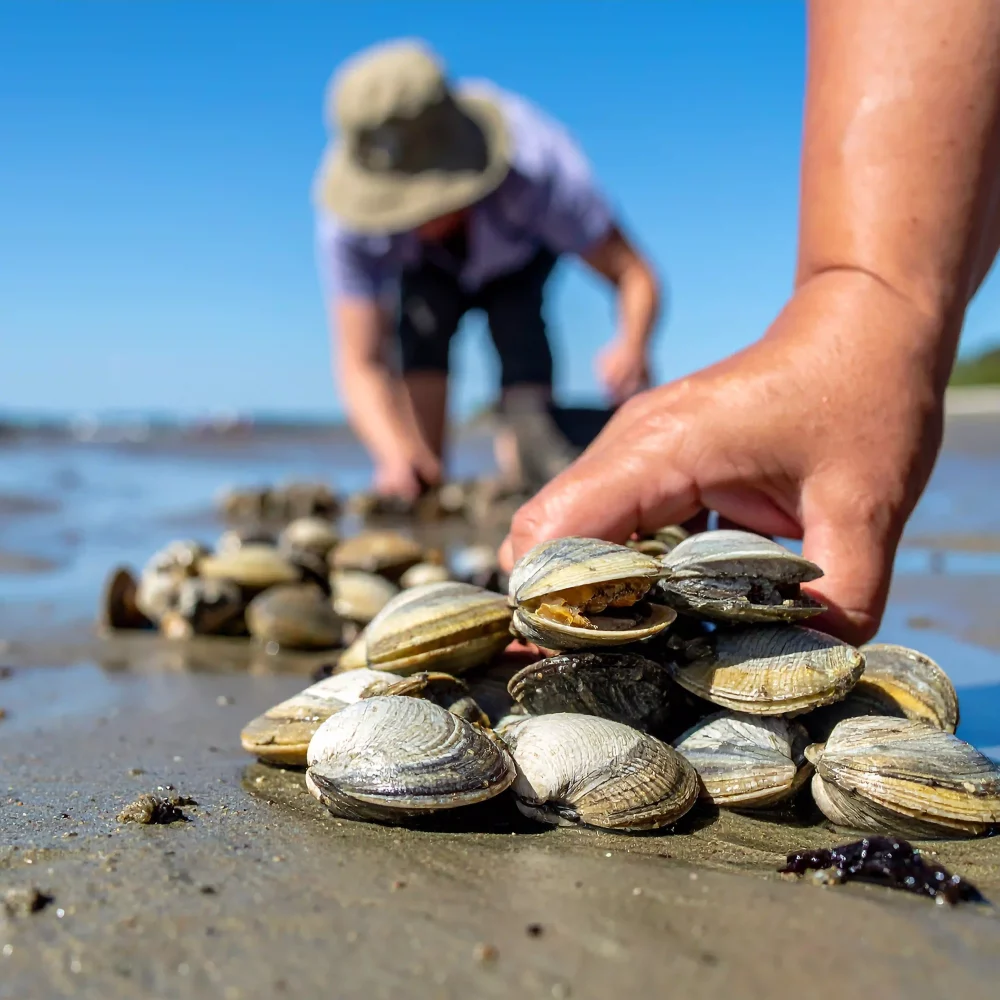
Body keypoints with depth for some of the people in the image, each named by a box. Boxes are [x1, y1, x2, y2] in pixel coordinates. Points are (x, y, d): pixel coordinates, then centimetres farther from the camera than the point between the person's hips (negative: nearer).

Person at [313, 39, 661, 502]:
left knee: (516, 316, -29)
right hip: (426, 267, 1)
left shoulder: (540, 166, -43)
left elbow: (636, 276, -37)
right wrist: (394, 452, -58)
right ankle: (421, 481, -18)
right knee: (423, 319, -29)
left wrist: (632, 347, -60)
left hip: (523, 245, 0)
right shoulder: (344, 219, -39)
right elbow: (361, 364, -38)